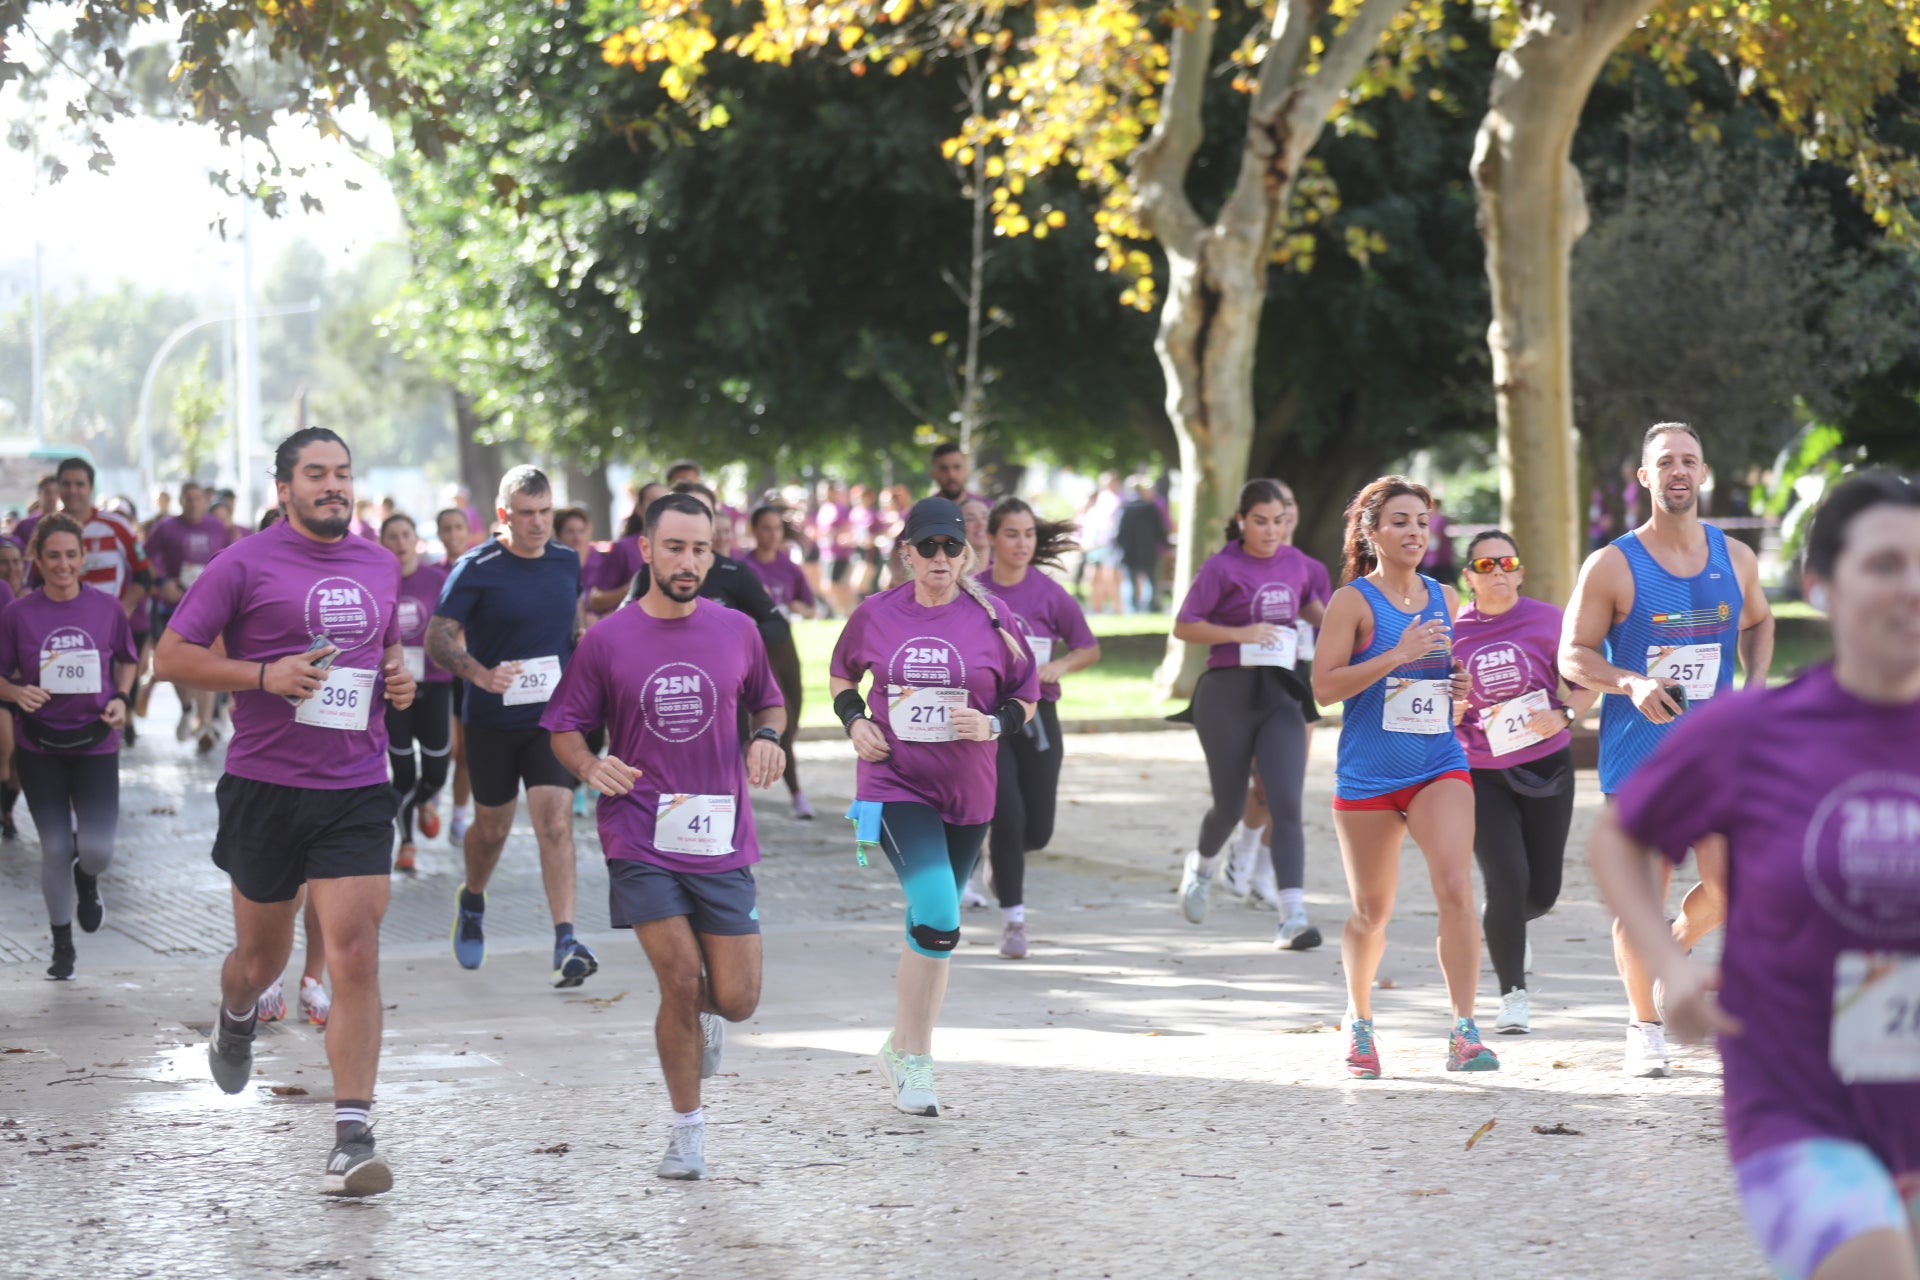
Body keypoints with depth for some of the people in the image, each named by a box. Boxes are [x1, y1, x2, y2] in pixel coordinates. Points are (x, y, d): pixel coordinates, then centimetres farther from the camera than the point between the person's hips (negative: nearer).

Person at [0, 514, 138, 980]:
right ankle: (62, 946, 24)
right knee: (55, 850, 3)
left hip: (96, 745, 0)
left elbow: (128, 659, 13)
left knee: (97, 849, -11)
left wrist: (122, 697, -3)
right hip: (40, 749, 0)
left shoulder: (107, 609, -3)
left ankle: (87, 880, 29)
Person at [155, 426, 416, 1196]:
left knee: (356, 956, -11)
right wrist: (264, 675, -17)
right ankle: (237, 1016, 51)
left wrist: (398, 677, 6)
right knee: (263, 955, 13)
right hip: (266, 787, -2)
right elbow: (171, 656, -5)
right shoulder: (246, 565, -4)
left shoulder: (380, 567, 11)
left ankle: (353, 1137, -11)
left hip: (357, 792, 2)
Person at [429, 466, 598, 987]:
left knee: (556, 820, -14)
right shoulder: (477, 568, -10)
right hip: (491, 720, -2)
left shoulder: (567, 563, 4)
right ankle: (472, 904, 44)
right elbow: (437, 638, -15)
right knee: (492, 826, 13)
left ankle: (566, 942, -18)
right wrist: (479, 674, -32)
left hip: (551, 717, 2)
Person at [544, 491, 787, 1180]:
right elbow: (565, 728, 7)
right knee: (680, 982, -13)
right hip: (640, 843, -2)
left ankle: (703, 1016, 37)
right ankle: (688, 1129, 7)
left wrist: (768, 737, -3)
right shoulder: (606, 640, 0)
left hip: (722, 840, 2)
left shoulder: (737, 630, 5)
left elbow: (767, 702, 20)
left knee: (735, 1000, -2)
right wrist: (589, 765, -14)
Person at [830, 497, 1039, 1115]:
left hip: (966, 793, 3)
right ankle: (916, 1059, -5)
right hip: (894, 786, -2)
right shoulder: (875, 615, -1)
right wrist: (856, 721, -3)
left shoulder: (989, 619, -2)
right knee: (938, 921, -19)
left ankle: (903, 1052, 30)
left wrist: (992, 724, -13)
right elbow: (841, 677, 16)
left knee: (930, 927, 12)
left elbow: (1025, 698, 7)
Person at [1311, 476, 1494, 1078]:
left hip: (1440, 768, 2)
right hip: (1367, 775, -2)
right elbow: (1324, 685, -14)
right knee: (1372, 911, 10)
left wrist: (1465, 686, 3)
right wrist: (1398, 655, -21)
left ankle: (1464, 1032, -16)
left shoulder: (1444, 598, 10)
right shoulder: (1353, 601, -5)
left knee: (1456, 888, -18)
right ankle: (1359, 1021, 34)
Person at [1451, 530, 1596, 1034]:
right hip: (1482, 776, -1)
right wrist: (1454, 708, -14)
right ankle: (1513, 995, 1)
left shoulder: (1548, 620, -3)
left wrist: (1564, 715, -17)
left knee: (1542, 892, 7)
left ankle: (1503, 924, 45)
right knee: (1507, 879, -14)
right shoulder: (1451, 631, 0)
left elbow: (1587, 683, 2)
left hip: (1546, 767, 1)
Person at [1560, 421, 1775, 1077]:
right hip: (1638, 753, -3)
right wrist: (1632, 684, -22)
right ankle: (1644, 1028, 17)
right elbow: (1573, 655, -5)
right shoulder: (1612, 566, -6)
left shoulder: (1735, 559, 5)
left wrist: (1756, 687, 7)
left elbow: (1758, 622, 24)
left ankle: (1674, 948, 28)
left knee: (1729, 888, -6)